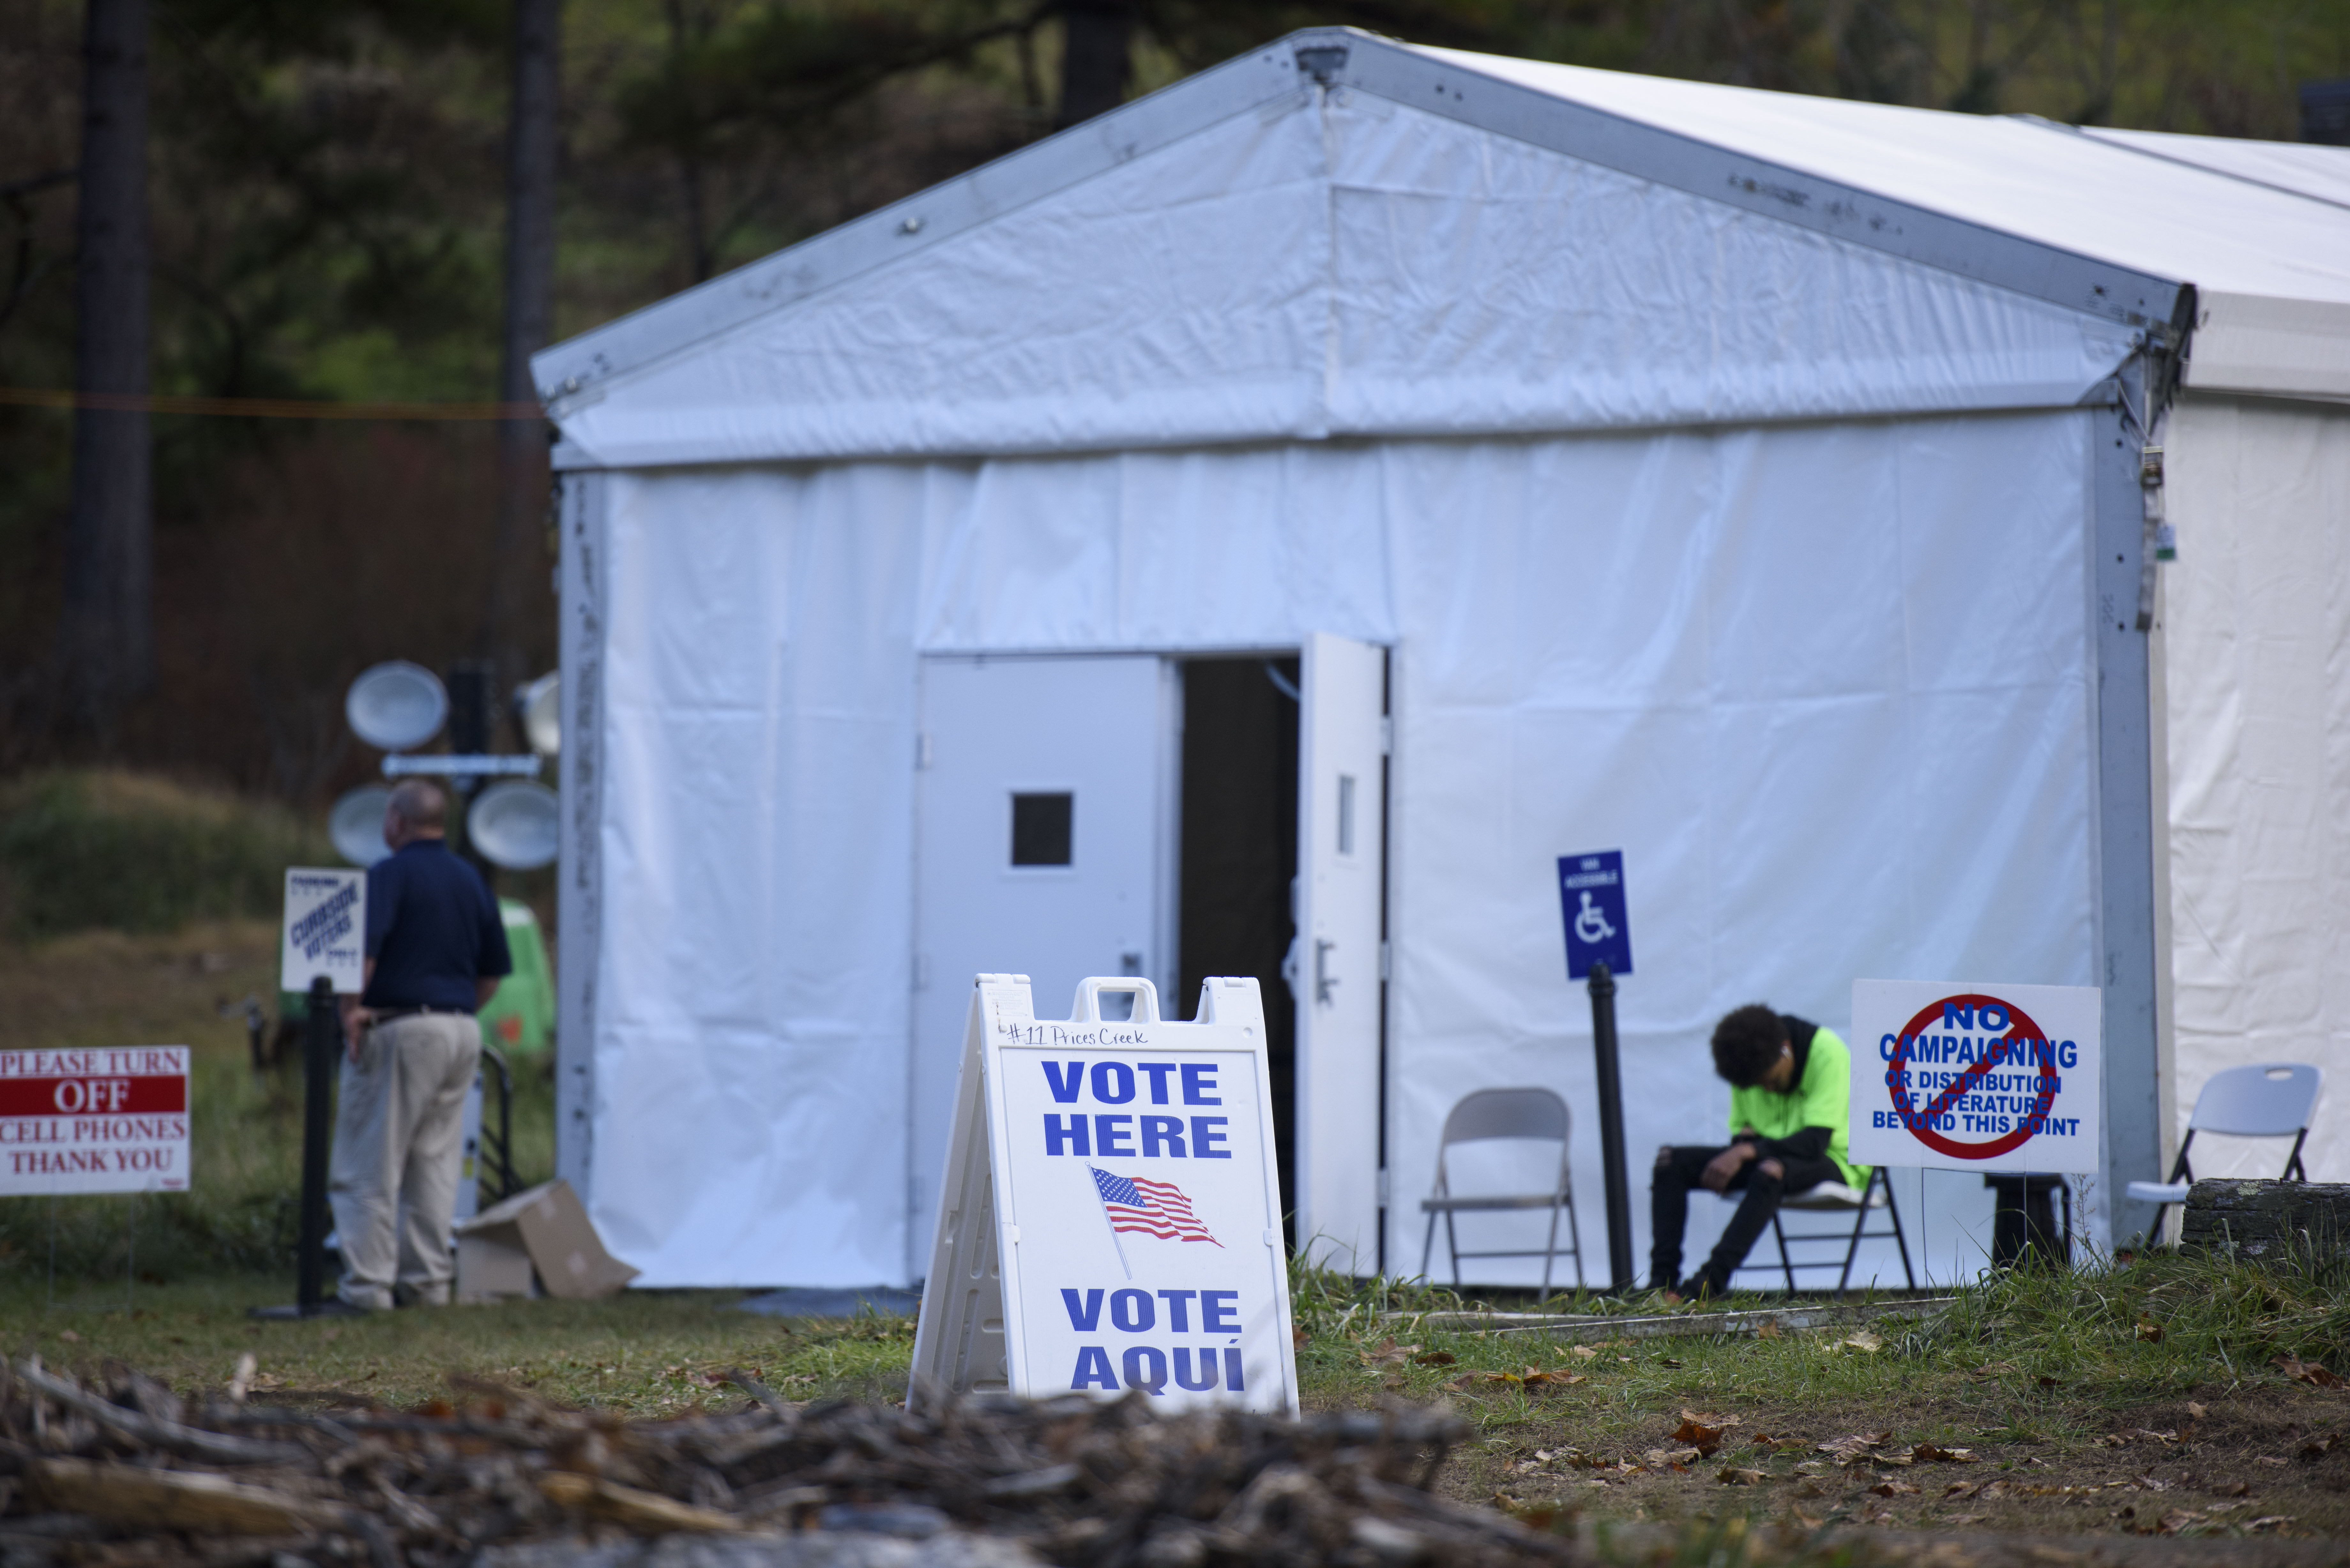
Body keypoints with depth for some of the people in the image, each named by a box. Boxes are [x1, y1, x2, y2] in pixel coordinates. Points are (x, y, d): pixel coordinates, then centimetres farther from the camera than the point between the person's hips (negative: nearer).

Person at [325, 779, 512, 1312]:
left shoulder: (391, 874, -9)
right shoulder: (471, 881, 13)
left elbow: (363, 946, -23)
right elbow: (495, 971, 16)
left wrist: (351, 1008, -15)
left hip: (400, 1030, -7)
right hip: (461, 1031, 7)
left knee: (370, 1165, -3)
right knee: (436, 1162, 11)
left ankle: (368, 1284, -6)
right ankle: (427, 1281, 10)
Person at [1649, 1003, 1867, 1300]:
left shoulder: (1827, 1051, -19)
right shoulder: (1750, 1065, 1)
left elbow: (1817, 1140, -26)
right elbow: (1741, 1127, 13)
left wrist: (1748, 1151, -34)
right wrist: (1746, 1140, -12)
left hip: (1833, 1162, -7)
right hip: (1774, 1154, 7)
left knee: (1771, 1170, -41)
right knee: (1671, 1160, -12)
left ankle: (1711, 1281, -46)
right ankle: (1662, 1279, -25)